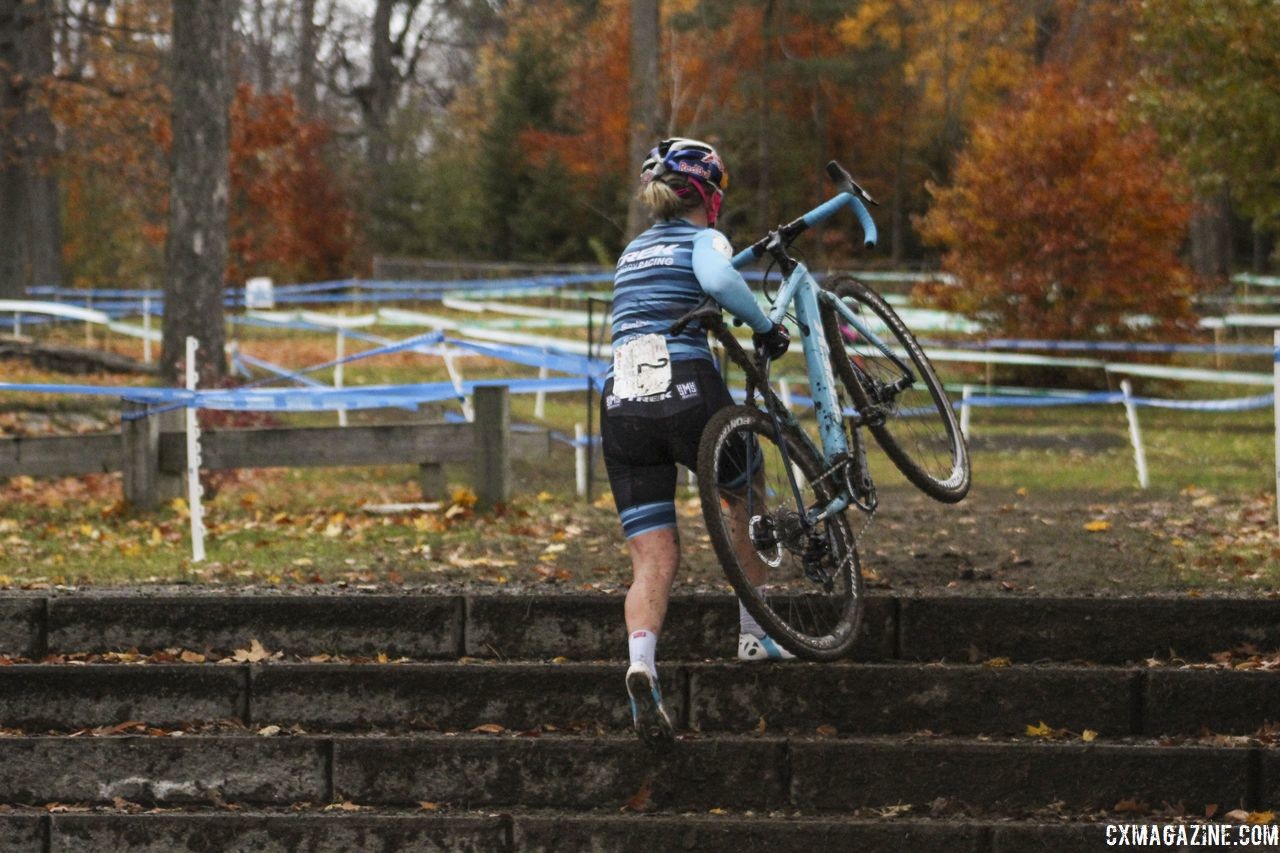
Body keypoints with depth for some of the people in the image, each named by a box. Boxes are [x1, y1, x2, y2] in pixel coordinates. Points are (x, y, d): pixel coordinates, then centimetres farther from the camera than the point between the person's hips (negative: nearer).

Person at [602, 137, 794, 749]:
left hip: (621, 403, 5)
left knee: (653, 561, 0)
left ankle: (641, 661, -26)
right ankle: (753, 635, 26)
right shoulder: (703, 239, 4)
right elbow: (718, 280, -21)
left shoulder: (632, 253, 25)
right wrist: (765, 326, -8)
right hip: (687, 392, -5)